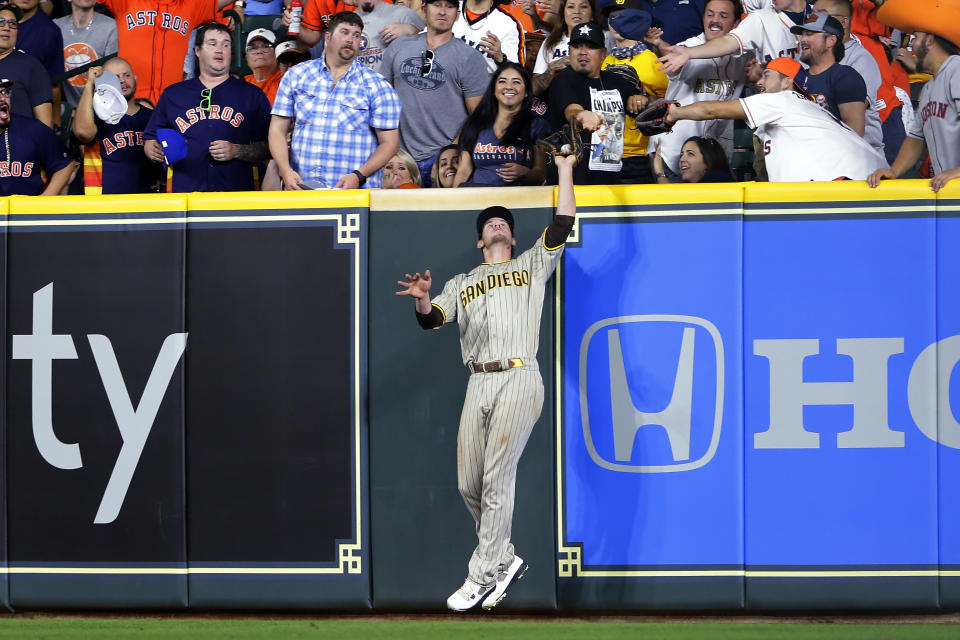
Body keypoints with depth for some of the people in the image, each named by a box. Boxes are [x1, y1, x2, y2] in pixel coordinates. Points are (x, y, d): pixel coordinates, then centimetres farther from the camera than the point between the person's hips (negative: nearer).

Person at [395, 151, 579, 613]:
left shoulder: (532, 266, 18)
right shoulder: (462, 283, 25)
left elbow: (563, 224, 8)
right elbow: (432, 319, 10)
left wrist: (565, 169, 10)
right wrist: (422, 300, -11)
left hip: (519, 380, -4)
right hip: (479, 383, 4)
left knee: (497, 479, -13)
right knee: (469, 484, 1)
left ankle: (481, 577, -12)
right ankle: (504, 560, 17)